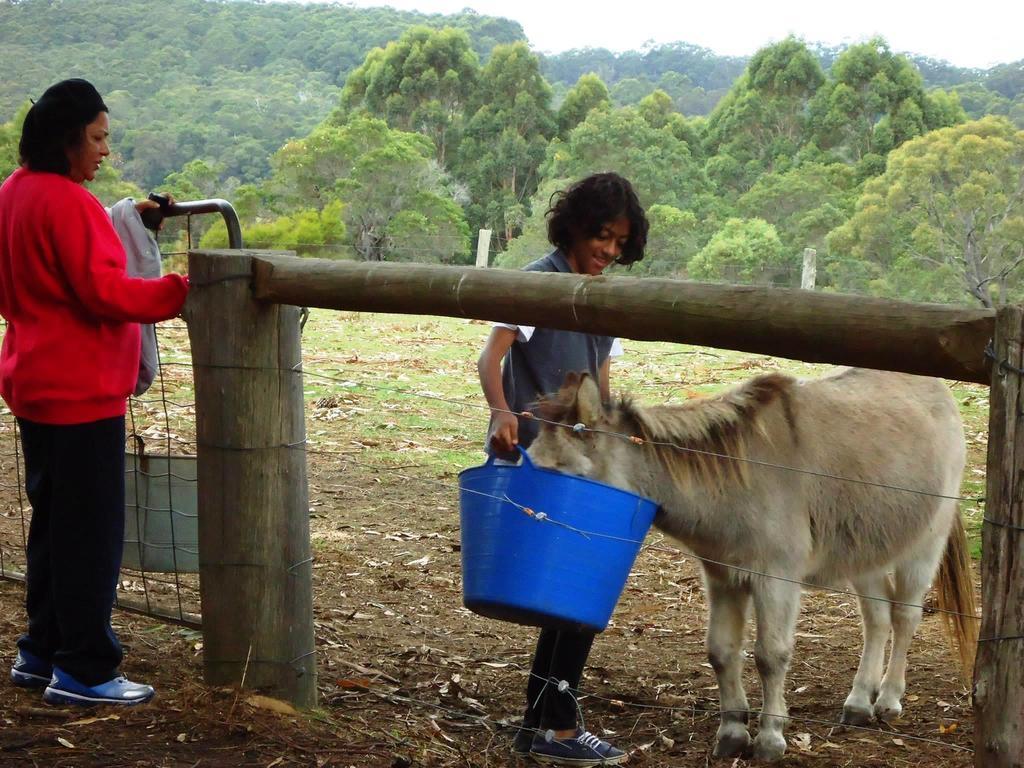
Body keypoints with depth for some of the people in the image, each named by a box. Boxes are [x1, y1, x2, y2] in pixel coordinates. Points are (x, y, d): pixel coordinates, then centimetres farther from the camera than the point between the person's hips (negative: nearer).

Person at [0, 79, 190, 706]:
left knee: (55, 520, 18)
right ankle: (84, 671, 2)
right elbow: (102, 291, -22)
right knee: (92, 530, -3)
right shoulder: (68, 202, -18)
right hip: (81, 390, -10)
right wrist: (179, 291, -18)